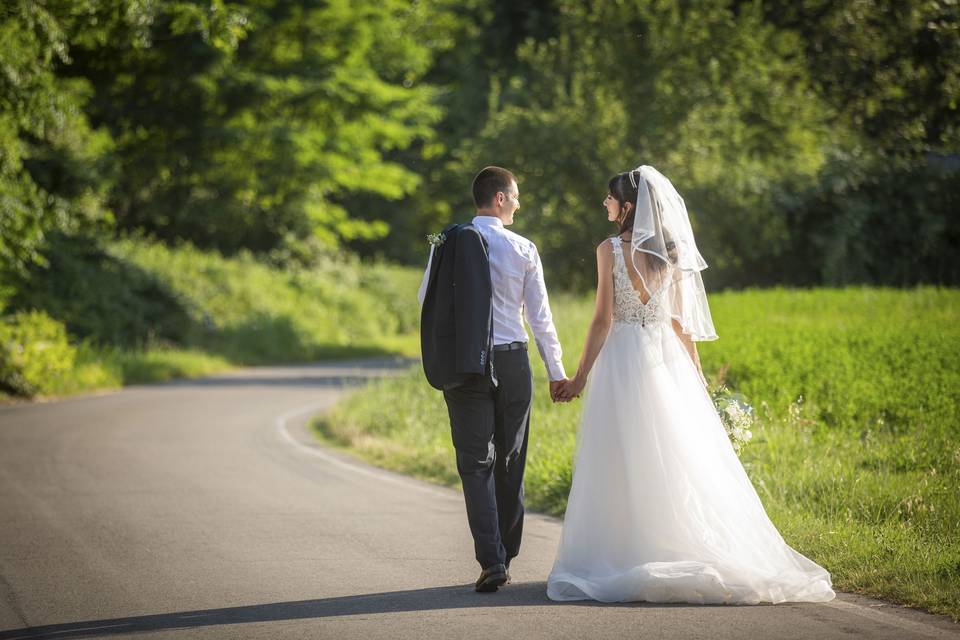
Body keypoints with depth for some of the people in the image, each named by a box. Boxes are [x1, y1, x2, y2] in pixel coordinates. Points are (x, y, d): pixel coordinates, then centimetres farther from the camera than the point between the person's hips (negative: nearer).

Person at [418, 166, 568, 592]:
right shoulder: (523, 250, -5)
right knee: (510, 462, 13)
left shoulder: (447, 244, -1)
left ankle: (492, 561, -12)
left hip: (465, 366, 0)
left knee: (475, 464, 0)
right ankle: (505, 554, 20)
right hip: (512, 362, 0)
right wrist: (556, 372, 7)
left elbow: (425, 299, 7)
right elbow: (540, 316, -1)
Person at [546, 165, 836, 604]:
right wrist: (694, 371, 17)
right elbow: (681, 320, 9)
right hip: (667, 359, 5)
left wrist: (581, 375, -5)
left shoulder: (610, 249, -8)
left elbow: (603, 319, -10)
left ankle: (623, 559, 0)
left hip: (623, 358, -5)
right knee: (674, 461, 8)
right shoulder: (671, 251, 7)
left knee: (623, 465, -1)